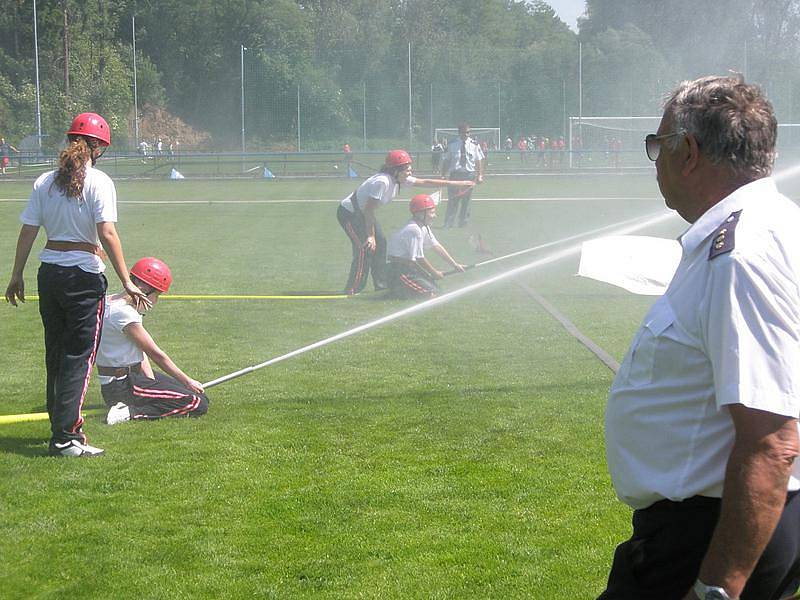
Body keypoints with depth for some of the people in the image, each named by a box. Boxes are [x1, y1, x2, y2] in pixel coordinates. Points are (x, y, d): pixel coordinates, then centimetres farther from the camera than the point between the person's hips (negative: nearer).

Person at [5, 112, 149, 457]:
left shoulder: (45, 182, 6)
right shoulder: (98, 182, -9)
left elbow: (27, 232, 6)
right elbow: (107, 234, -17)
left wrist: (16, 277, 14)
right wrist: (127, 282, -16)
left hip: (49, 271, 6)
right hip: (84, 273, -6)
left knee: (55, 353, 17)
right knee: (79, 355, -2)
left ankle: (62, 427, 28)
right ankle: (66, 436, -7)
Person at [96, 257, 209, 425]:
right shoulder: (123, 313, -21)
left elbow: (142, 353, 9)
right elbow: (156, 354, -15)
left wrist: (152, 382, -3)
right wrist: (188, 381, -7)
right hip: (121, 388, -11)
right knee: (199, 404, -17)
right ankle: (131, 412, -17)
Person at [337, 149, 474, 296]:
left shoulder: (399, 179, -4)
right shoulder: (382, 182, -31)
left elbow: (425, 182, 3)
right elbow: (369, 211, -28)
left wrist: (457, 183, 1)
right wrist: (370, 236, -24)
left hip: (362, 213, 10)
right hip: (349, 213, -10)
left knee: (380, 243, 11)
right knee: (365, 248, -16)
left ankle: (381, 285, 20)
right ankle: (351, 290, -11)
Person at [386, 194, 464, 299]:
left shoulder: (424, 227, 8)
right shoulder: (414, 230, -23)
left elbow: (437, 246, 11)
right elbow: (419, 259, -18)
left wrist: (455, 265, 8)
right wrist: (435, 273, -6)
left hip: (410, 266, 10)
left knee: (436, 288, 10)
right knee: (430, 293, -18)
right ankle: (397, 289, -3)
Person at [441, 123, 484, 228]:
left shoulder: (474, 145, 3)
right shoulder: (451, 145, 1)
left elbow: (479, 161, 3)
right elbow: (445, 161, 3)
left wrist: (480, 175, -6)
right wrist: (443, 176, -3)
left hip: (469, 175, 1)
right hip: (454, 175, -1)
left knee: (466, 200, 4)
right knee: (452, 200, -3)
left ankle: (463, 223, 14)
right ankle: (448, 224, 4)